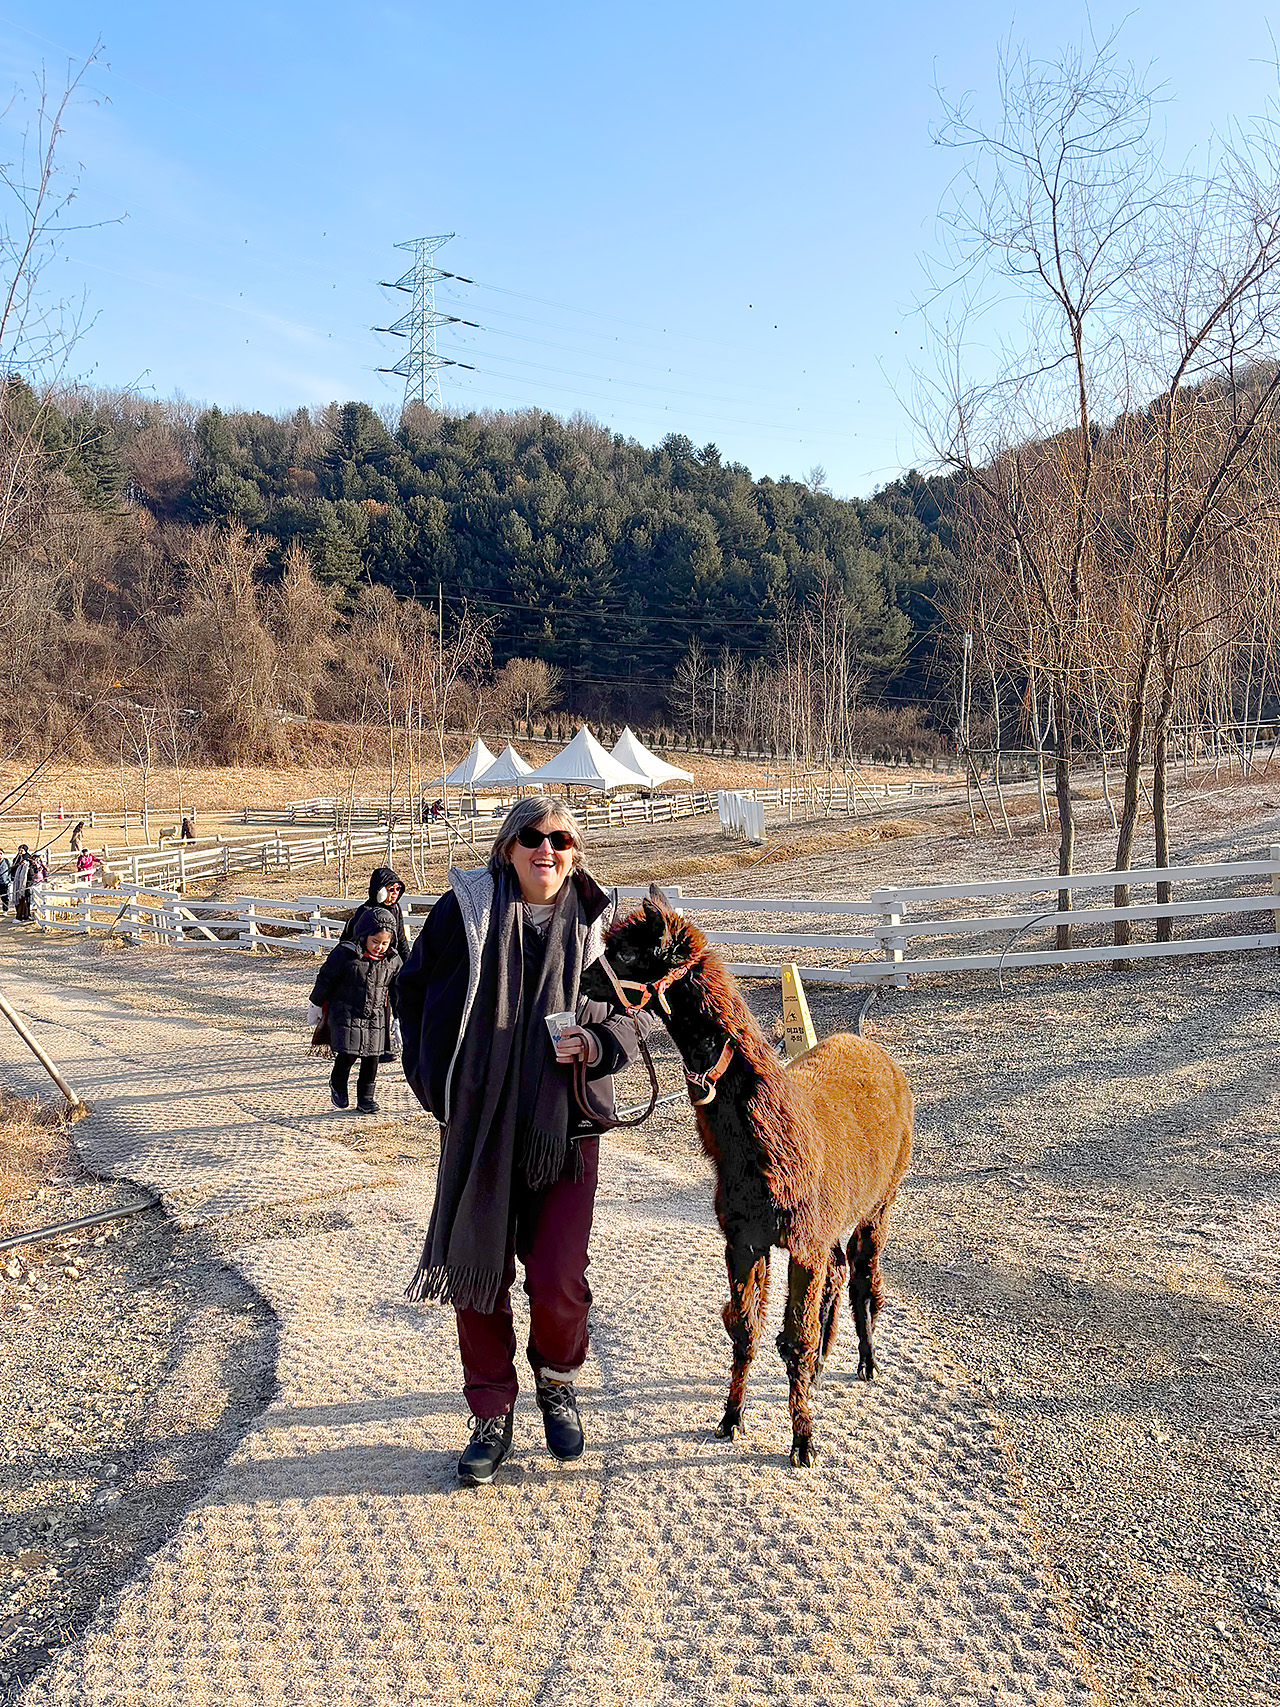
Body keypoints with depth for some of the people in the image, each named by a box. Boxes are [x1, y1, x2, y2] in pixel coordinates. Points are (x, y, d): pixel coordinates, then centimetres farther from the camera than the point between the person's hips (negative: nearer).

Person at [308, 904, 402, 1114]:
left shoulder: (393, 961, -1)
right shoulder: (345, 954, -14)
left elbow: (397, 991, 9)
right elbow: (326, 979, -3)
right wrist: (316, 1004, 4)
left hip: (376, 1018, 4)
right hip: (347, 1015, -4)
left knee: (371, 1058, 4)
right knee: (348, 1054, -8)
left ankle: (365, 1097, 17)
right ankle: (338, 1084, 22)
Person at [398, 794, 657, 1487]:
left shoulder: (598, 923, 2)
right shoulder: (464, 910, -1)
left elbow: (638, 1009, 11)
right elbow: (412, 991, 10)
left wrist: (599, 1044, -10)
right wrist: (432, 1079, 5)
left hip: (566, 1127, 0)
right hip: (477, 1127, 1)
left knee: (557, 1281, -1)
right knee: (475, 1275, 8)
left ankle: (557, 1384, 32)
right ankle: (492, 1417, 27)